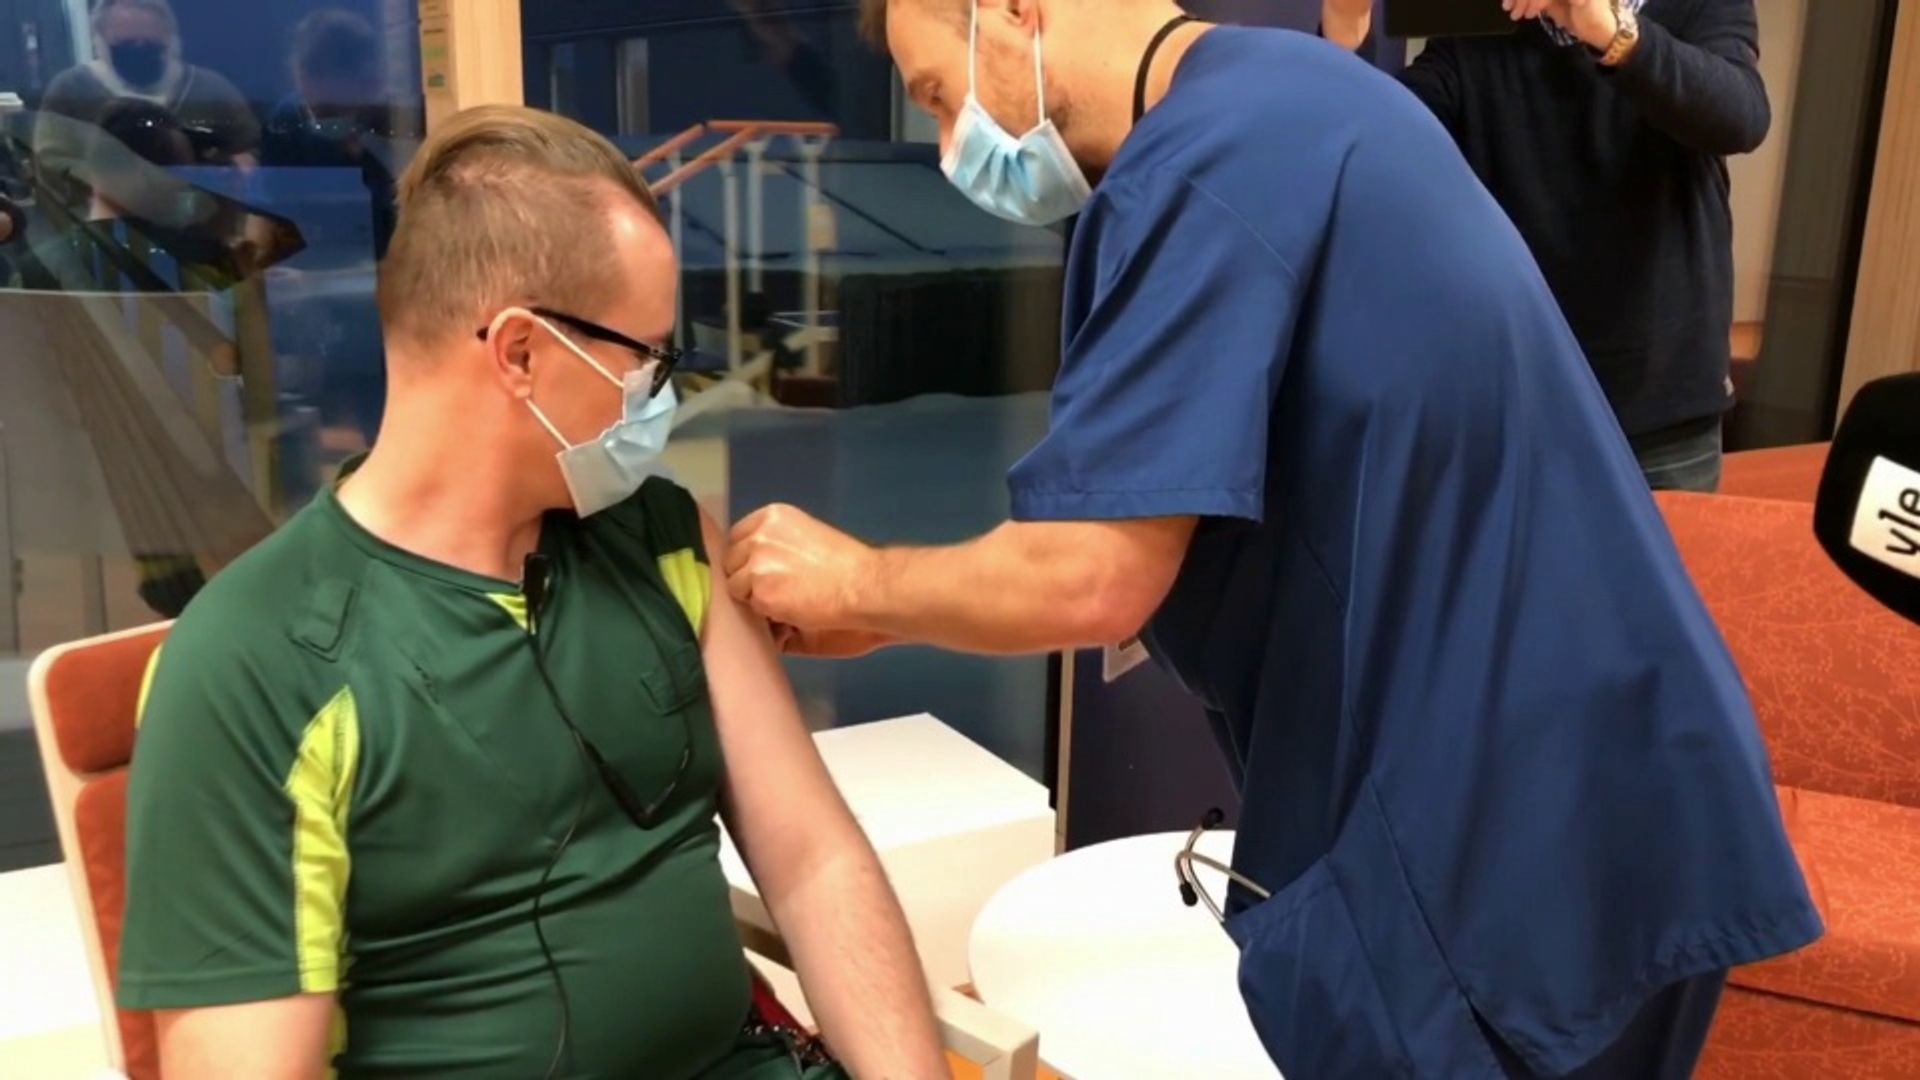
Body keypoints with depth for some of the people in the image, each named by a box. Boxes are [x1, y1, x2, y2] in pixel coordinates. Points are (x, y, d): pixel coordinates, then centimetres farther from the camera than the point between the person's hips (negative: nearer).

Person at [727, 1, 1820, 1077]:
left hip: (1501, 844, -9)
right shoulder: (1287, 98, 12)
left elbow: (1088, 578, -23)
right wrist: (896, 610, 11)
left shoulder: (1208, 163, -20)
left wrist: (855, 582, -4)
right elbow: (1151, 528, 15)